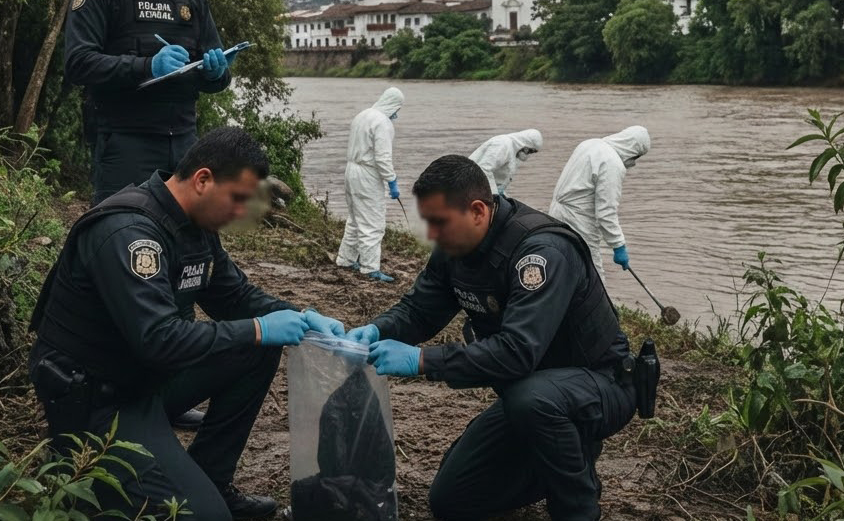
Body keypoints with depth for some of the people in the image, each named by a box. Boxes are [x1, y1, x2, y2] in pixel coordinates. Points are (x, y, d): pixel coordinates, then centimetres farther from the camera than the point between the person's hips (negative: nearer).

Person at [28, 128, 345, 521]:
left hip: (149, 374, 10)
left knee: (262, 350, 1)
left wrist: (302, 318, -5)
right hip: (93, 401, -9)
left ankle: (209, 481, 10)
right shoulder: (129, 231, -27)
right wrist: (258, 330, -27)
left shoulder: (197, 225, 2)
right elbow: (159, 339, -34)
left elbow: (236, 296, 12)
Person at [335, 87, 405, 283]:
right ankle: (370, 267, -6)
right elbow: (383, 157, -22)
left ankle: (346, 259, 28)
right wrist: (392, 182, -17)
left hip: (352, 169, 9)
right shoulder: (383, 123, -17)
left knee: (355, 219, 21)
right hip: (368, 176, -9)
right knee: (373, 224, -6)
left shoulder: (362, 115, 11)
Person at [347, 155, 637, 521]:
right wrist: (375, 332, -21)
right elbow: (417, 309, 1)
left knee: (531, 399, -42)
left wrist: (421, 361, -42)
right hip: (527, 393, 8)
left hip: (599, 384, -8)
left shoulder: (543, 250, -32)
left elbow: (517, 352, -41)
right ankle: (567, 458, 22)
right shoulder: (456, 246, -6)